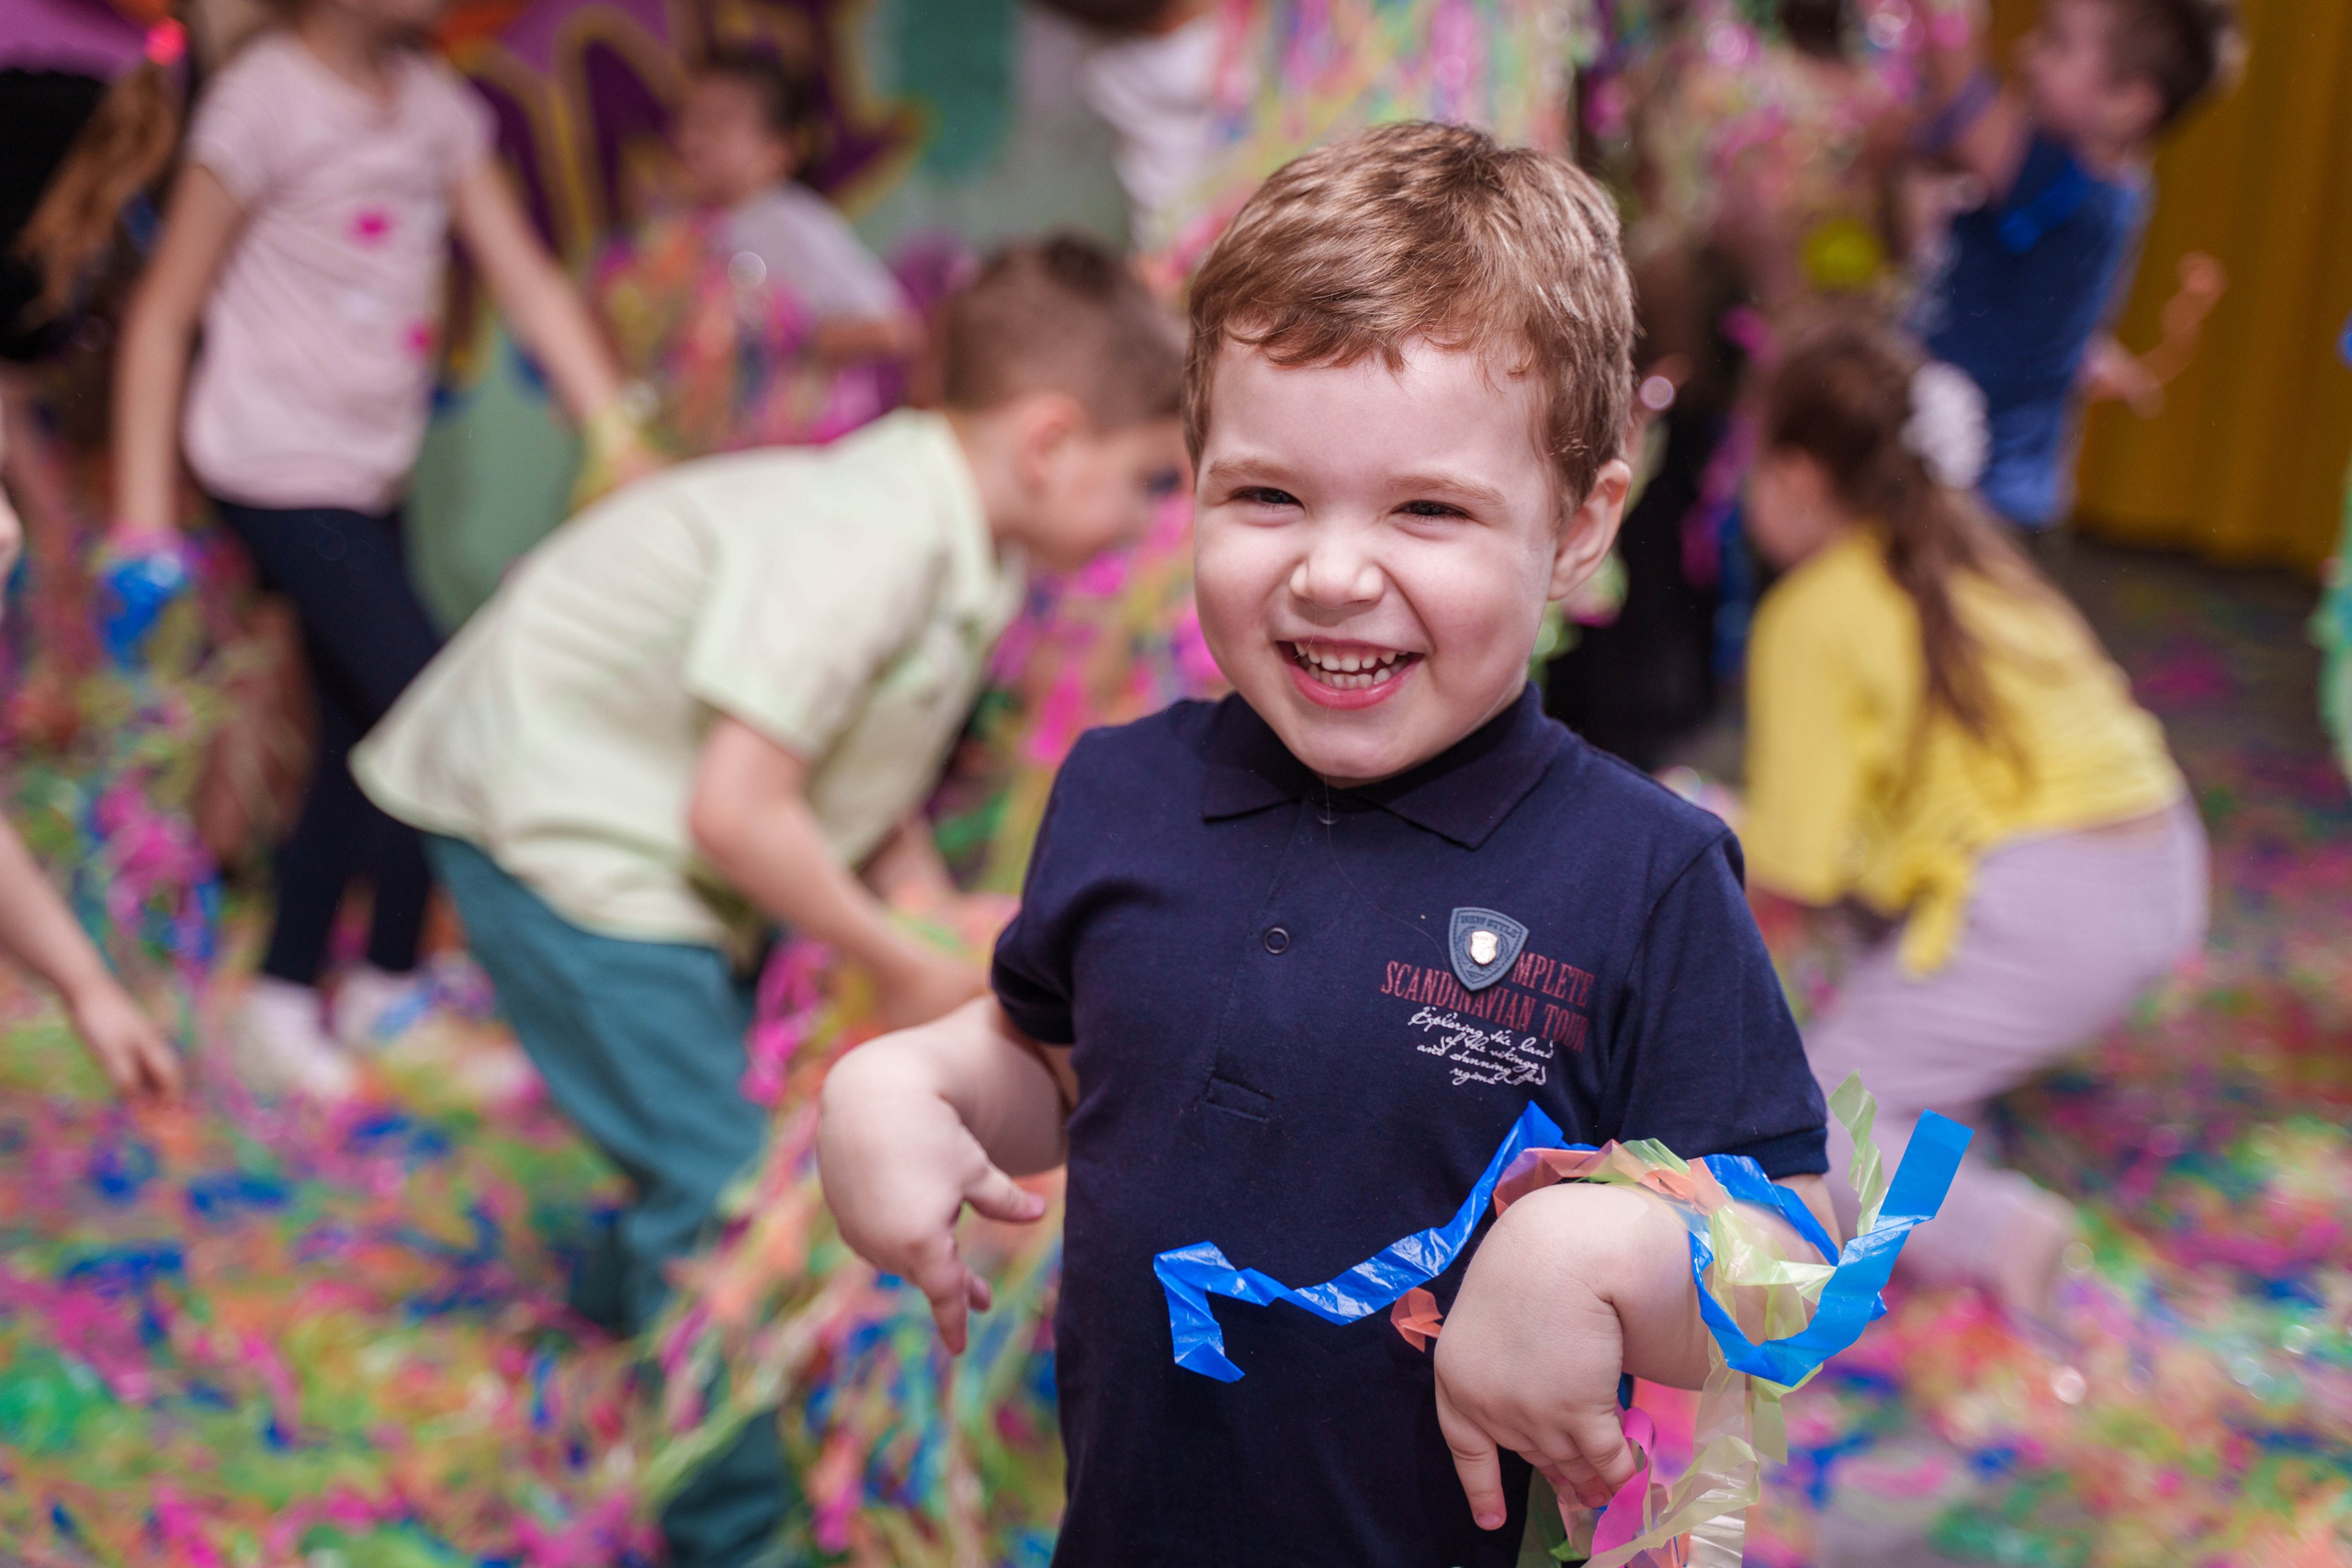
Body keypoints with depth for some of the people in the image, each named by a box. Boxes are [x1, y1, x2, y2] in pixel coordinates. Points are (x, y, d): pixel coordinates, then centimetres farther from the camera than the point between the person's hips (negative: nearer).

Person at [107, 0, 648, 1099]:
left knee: (361, 741, 11)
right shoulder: (266, 99, -15)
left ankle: (286, 1001, 24)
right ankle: (388, 988, 12)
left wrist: (619, 433, -9)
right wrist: (142, 519, -13)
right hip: (281, 471, -7)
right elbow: (163, 314, -11)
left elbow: (529, 283, 1)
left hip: (372, 473, 7)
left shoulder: (434, 103, 4)